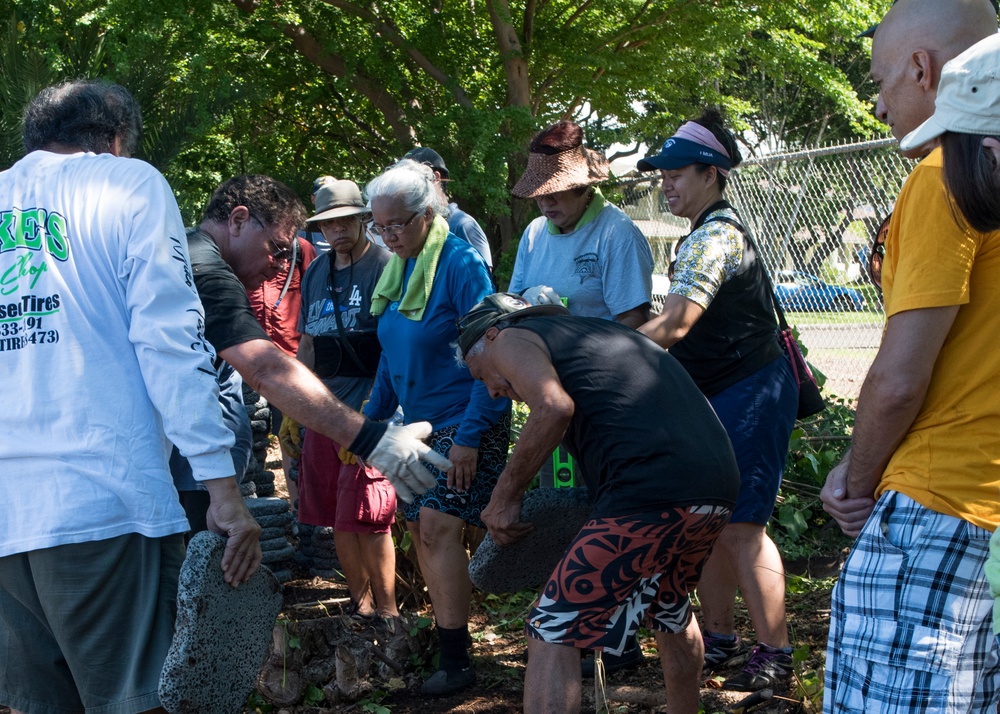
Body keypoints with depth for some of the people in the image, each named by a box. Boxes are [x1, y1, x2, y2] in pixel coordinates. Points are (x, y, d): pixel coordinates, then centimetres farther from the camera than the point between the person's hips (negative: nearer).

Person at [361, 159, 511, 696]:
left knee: (439, 525, -15)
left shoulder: (460, 263, -15)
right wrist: (372, 419, 15)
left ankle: (456, 662, -12)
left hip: (466, 420, -8)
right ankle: (445, 638, 17)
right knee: (420, 529, 7)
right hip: (419, 420, 8)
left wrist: (469, 434, -22)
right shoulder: (397, 268, 9)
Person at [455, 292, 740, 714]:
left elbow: (554, 408, -11)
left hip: (650, 491, -8)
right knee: (671, 610, 33)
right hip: (719, 489, 8)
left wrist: (504, 498, -3)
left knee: (552, 632, -1)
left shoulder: (512, 339, 11)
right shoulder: (602, 332, 34)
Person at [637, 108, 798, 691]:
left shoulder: (714, 237, -17)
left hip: (752, 395, -11)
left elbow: (672, 326, -27)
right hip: (724, 396, 11)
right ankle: (721, 640, 20)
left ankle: (775, 654, -2)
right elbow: (691, 330, 19)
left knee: (739, 526, -9)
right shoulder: (717, 230, 17)